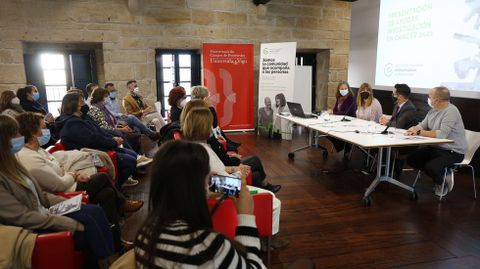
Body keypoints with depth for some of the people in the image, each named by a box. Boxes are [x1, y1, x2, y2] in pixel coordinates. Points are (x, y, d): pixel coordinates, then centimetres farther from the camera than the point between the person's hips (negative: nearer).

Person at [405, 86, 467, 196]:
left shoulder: (451, 111, -21)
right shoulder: (433, 110, 5)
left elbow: (442, 134, -30)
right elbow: (423, 125, 7)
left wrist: (419, 132, -27)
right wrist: (414, 128, -16)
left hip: (453, 151, -9)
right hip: (435, 147, 9)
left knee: (430, 167, -29)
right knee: (411, 159, -1)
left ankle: (442, 183, 7)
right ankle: (440, 175, 12)